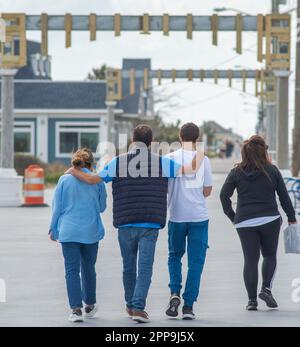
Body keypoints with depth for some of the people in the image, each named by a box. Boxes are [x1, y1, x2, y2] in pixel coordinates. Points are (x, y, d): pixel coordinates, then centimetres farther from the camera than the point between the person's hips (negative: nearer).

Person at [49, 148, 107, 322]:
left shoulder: (64, 180, -3)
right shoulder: (97, 181, -3)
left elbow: (57, 207, 1)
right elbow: (102, 207, 9)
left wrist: (53, 229, 10)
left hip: (68, 231, -1)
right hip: (91, 232, 1)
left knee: (72, 270, -1)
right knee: (88, 269, 16)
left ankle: (76, 309, -11)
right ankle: (90, 306, 28)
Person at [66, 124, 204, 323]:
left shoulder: (118, 162, 2)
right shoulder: (162, 163, -1)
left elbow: (92, 180, 7)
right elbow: (192, 169, 1)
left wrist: (74, 172, 26)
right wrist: (201, 153, 22)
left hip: (125, 224, 2)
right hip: (150, 225, -2)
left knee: (129, 266, 15)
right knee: (145, 267, -2)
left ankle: (130, 305, 27)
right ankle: (138, 307, -13)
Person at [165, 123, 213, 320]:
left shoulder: (171, 158, -4)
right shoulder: (204, 160, -1)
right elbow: (207, 191, 3)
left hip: (177, 216, 0)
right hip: (199, 217, 0)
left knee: (175, 256, 18)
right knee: (196, 261, 5)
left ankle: (175, 293, -2)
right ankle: (188, 306, 1)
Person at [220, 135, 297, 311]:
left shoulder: (236, 172, 3)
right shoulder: (272, 170, -1)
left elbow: (224, 195, -3)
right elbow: (284, 196, 3)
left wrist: (232, 216, 7)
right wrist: (291, 217, 11)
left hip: (245, 222, 1)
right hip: (270, 219, -1)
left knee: (251, 259, 4)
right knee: (270, 255, 15)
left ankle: (252, 300, 0)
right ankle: (266, 288, -4)